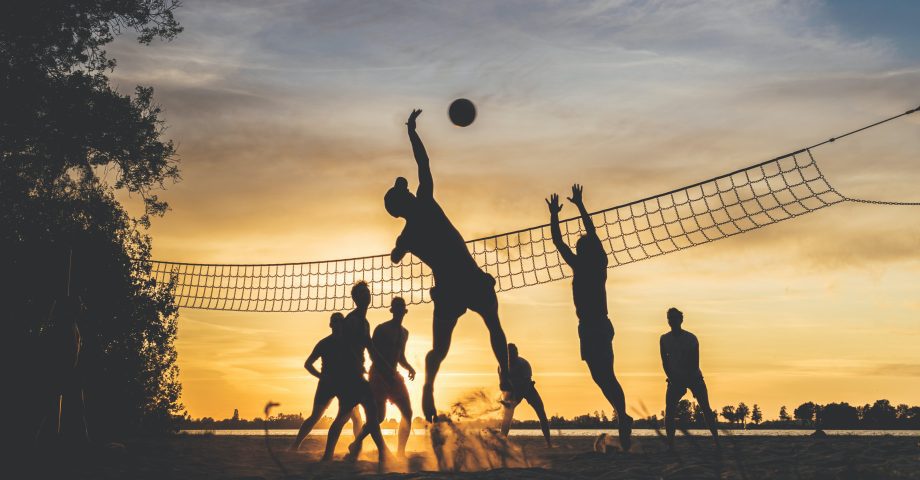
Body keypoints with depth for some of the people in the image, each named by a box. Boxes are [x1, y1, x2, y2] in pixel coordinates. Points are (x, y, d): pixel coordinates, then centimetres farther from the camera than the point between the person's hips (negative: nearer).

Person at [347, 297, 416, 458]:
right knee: (378, 416, -13)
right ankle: (356, 444, 8)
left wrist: (409, 368, 3)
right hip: (378, 375, -7)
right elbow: (373, 354, -13)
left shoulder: (404, 332, 15)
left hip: (393, 376, 7)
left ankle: (400, 452, 0)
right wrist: (387, 371, -25)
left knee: (407, 412, -4)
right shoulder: (382, 329, -6)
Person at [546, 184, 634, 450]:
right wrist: (580, 204, 23)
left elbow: (557, 241, -3)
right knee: (605, 375, 11)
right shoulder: (600, 265, 9)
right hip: (602, 326, 7)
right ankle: (622, 416, 11)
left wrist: (554, 214, 6)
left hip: (589, 328, -7)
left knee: (603, 376, -9)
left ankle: (623, 416, -14)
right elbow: (592, 233, 17)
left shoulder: (579, 267, -7)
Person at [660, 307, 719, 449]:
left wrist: (691, 382, -16)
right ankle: (670, 444, -7)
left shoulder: (691, 338, -7)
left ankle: (716, 441, -3)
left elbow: (695, 362, -10)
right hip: (676, 379, 1)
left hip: (694, 378, -1)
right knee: (669, 411, -12)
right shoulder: (664, 339, -1)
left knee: (706, 409, -8)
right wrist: (672, 379, -9)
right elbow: (665, 362, 0)